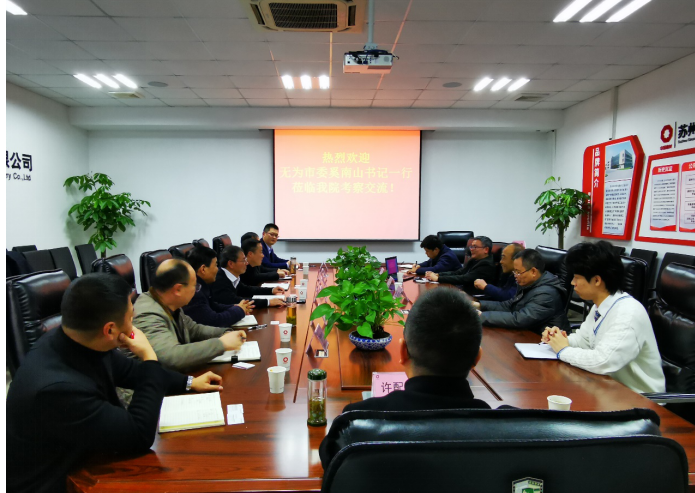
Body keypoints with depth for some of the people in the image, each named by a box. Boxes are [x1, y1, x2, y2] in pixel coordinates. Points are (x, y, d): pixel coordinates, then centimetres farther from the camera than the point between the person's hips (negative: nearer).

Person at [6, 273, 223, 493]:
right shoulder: (57, 387, -36)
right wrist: (149, 358, -23)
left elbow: (126, 370, 8)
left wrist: (189, 383, 9)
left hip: (80, 458, 7)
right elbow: (140, 437, -27)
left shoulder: (79, 342, -13)